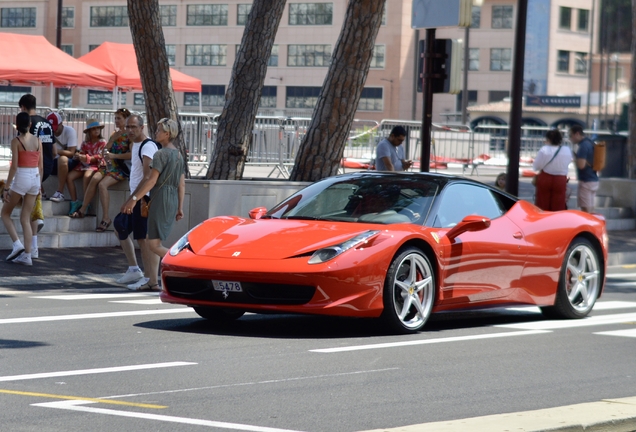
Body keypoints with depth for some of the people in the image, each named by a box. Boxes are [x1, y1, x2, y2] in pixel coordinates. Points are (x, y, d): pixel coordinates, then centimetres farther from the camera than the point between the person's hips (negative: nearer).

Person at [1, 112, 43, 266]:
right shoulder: (37, 141, 6)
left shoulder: (16, 141, -9)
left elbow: (14, 166, -13)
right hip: (35, 179, 5)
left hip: (21, 178, -5)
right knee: (25, 219, 9)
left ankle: (17, 244, -5)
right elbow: (40, 166, 9)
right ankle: (27, 255, 4)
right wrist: (39, 186, 19)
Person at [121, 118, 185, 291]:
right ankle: (153, 282, 12)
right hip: (173, 199, 9)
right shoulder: (178, 155, 15)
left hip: (161, 199, -9)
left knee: (154, 245, -9)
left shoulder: (161, 154, -11)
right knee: (153, 241, 12)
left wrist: (133, 199, -16)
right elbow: (182, 184, 15)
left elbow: (151, 180, -17)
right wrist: (180, 208, 18)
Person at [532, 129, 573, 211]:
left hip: (545, 179, -2)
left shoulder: (544, 150, -12)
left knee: (542, 208, 7)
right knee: (558, 208, 6)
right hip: (560, 180, 2)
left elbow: (536, 166, -8)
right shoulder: (567, 150, -5)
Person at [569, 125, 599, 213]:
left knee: (585, 210, -7)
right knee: (590, 210, 13)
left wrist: (575, 158, -7)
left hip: (586, 182, -10)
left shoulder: (583, 146, -16)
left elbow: (581, 165, -23)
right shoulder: (590, 143, 14)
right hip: (594, 180, 10)